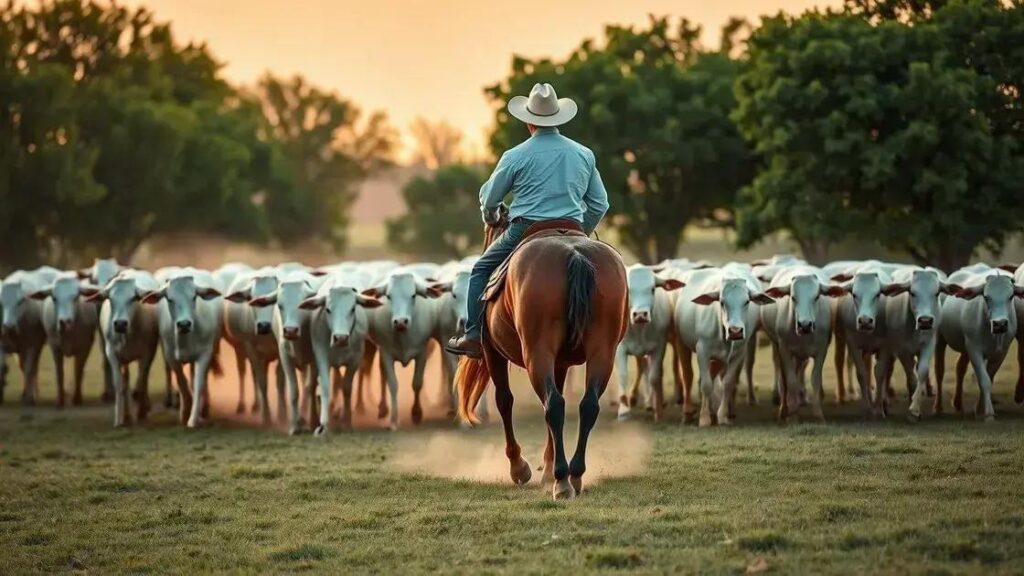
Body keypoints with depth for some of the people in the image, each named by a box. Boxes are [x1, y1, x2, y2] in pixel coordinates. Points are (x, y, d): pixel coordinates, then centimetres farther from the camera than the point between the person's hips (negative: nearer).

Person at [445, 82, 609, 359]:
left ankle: (474, 337, 7)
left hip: (525, 231, -3)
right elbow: (599, 204, 14)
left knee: (482, 271, 15)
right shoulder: (585, 155, 9)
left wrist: (490, 216, 33)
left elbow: (489, 198, 10)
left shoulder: (515, 157, -2)